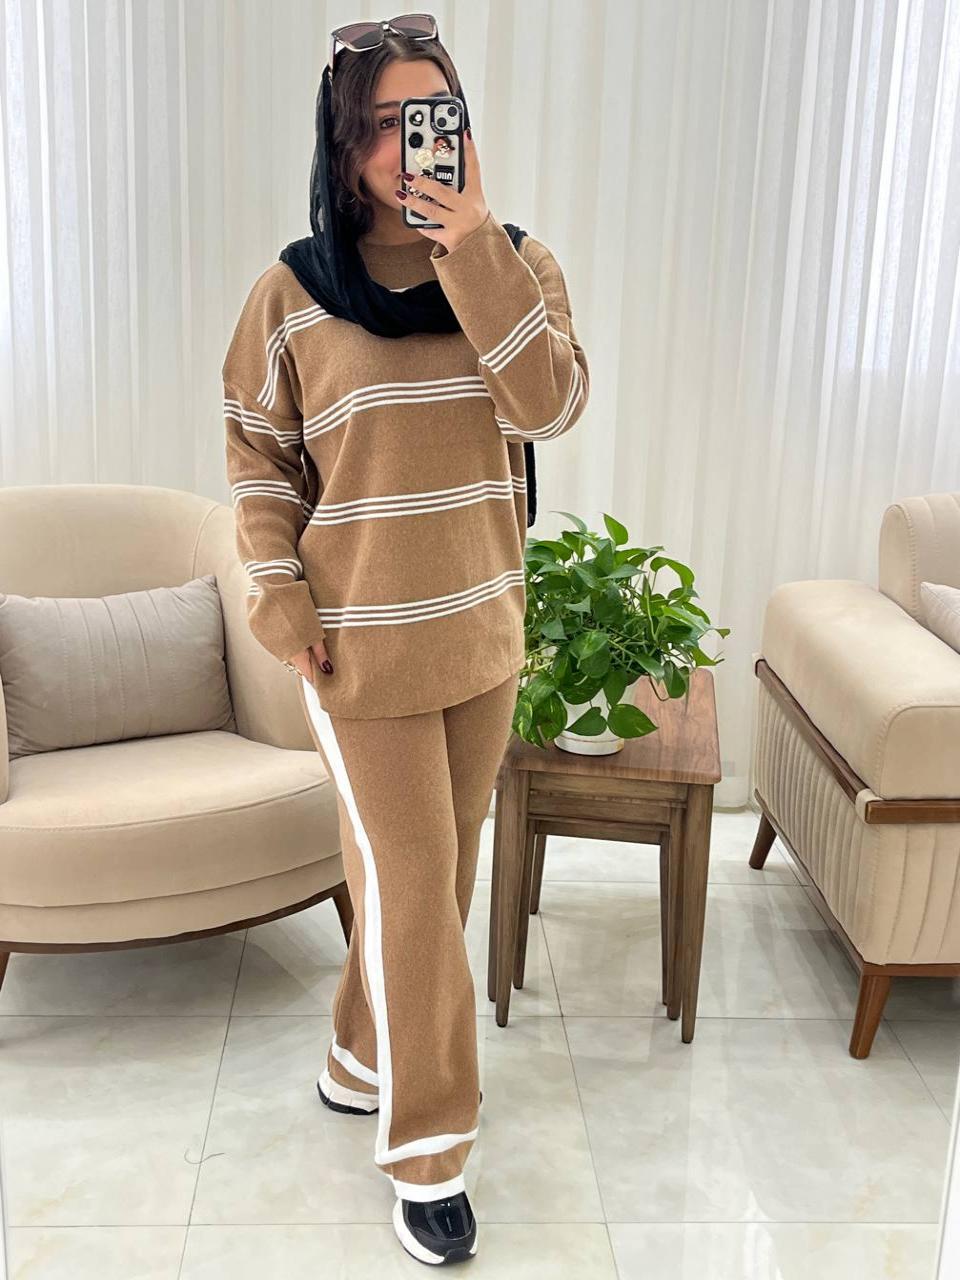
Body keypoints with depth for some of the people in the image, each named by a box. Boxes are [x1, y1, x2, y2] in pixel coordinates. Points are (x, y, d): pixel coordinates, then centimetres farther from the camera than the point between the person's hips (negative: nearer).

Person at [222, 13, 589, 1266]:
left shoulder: (516, 263, 1)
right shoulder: (293, 289, -4)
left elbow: (552, 406, -14)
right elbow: (256, 450, 2)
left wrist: (474, 251, -22)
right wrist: (278, 598, -6)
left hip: (483, 638, 4)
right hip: (363, 646, -3)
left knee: (435, 879, 15)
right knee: (412, 889, 1)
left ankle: (362, 1064, 38)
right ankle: (428, 1152, 17)